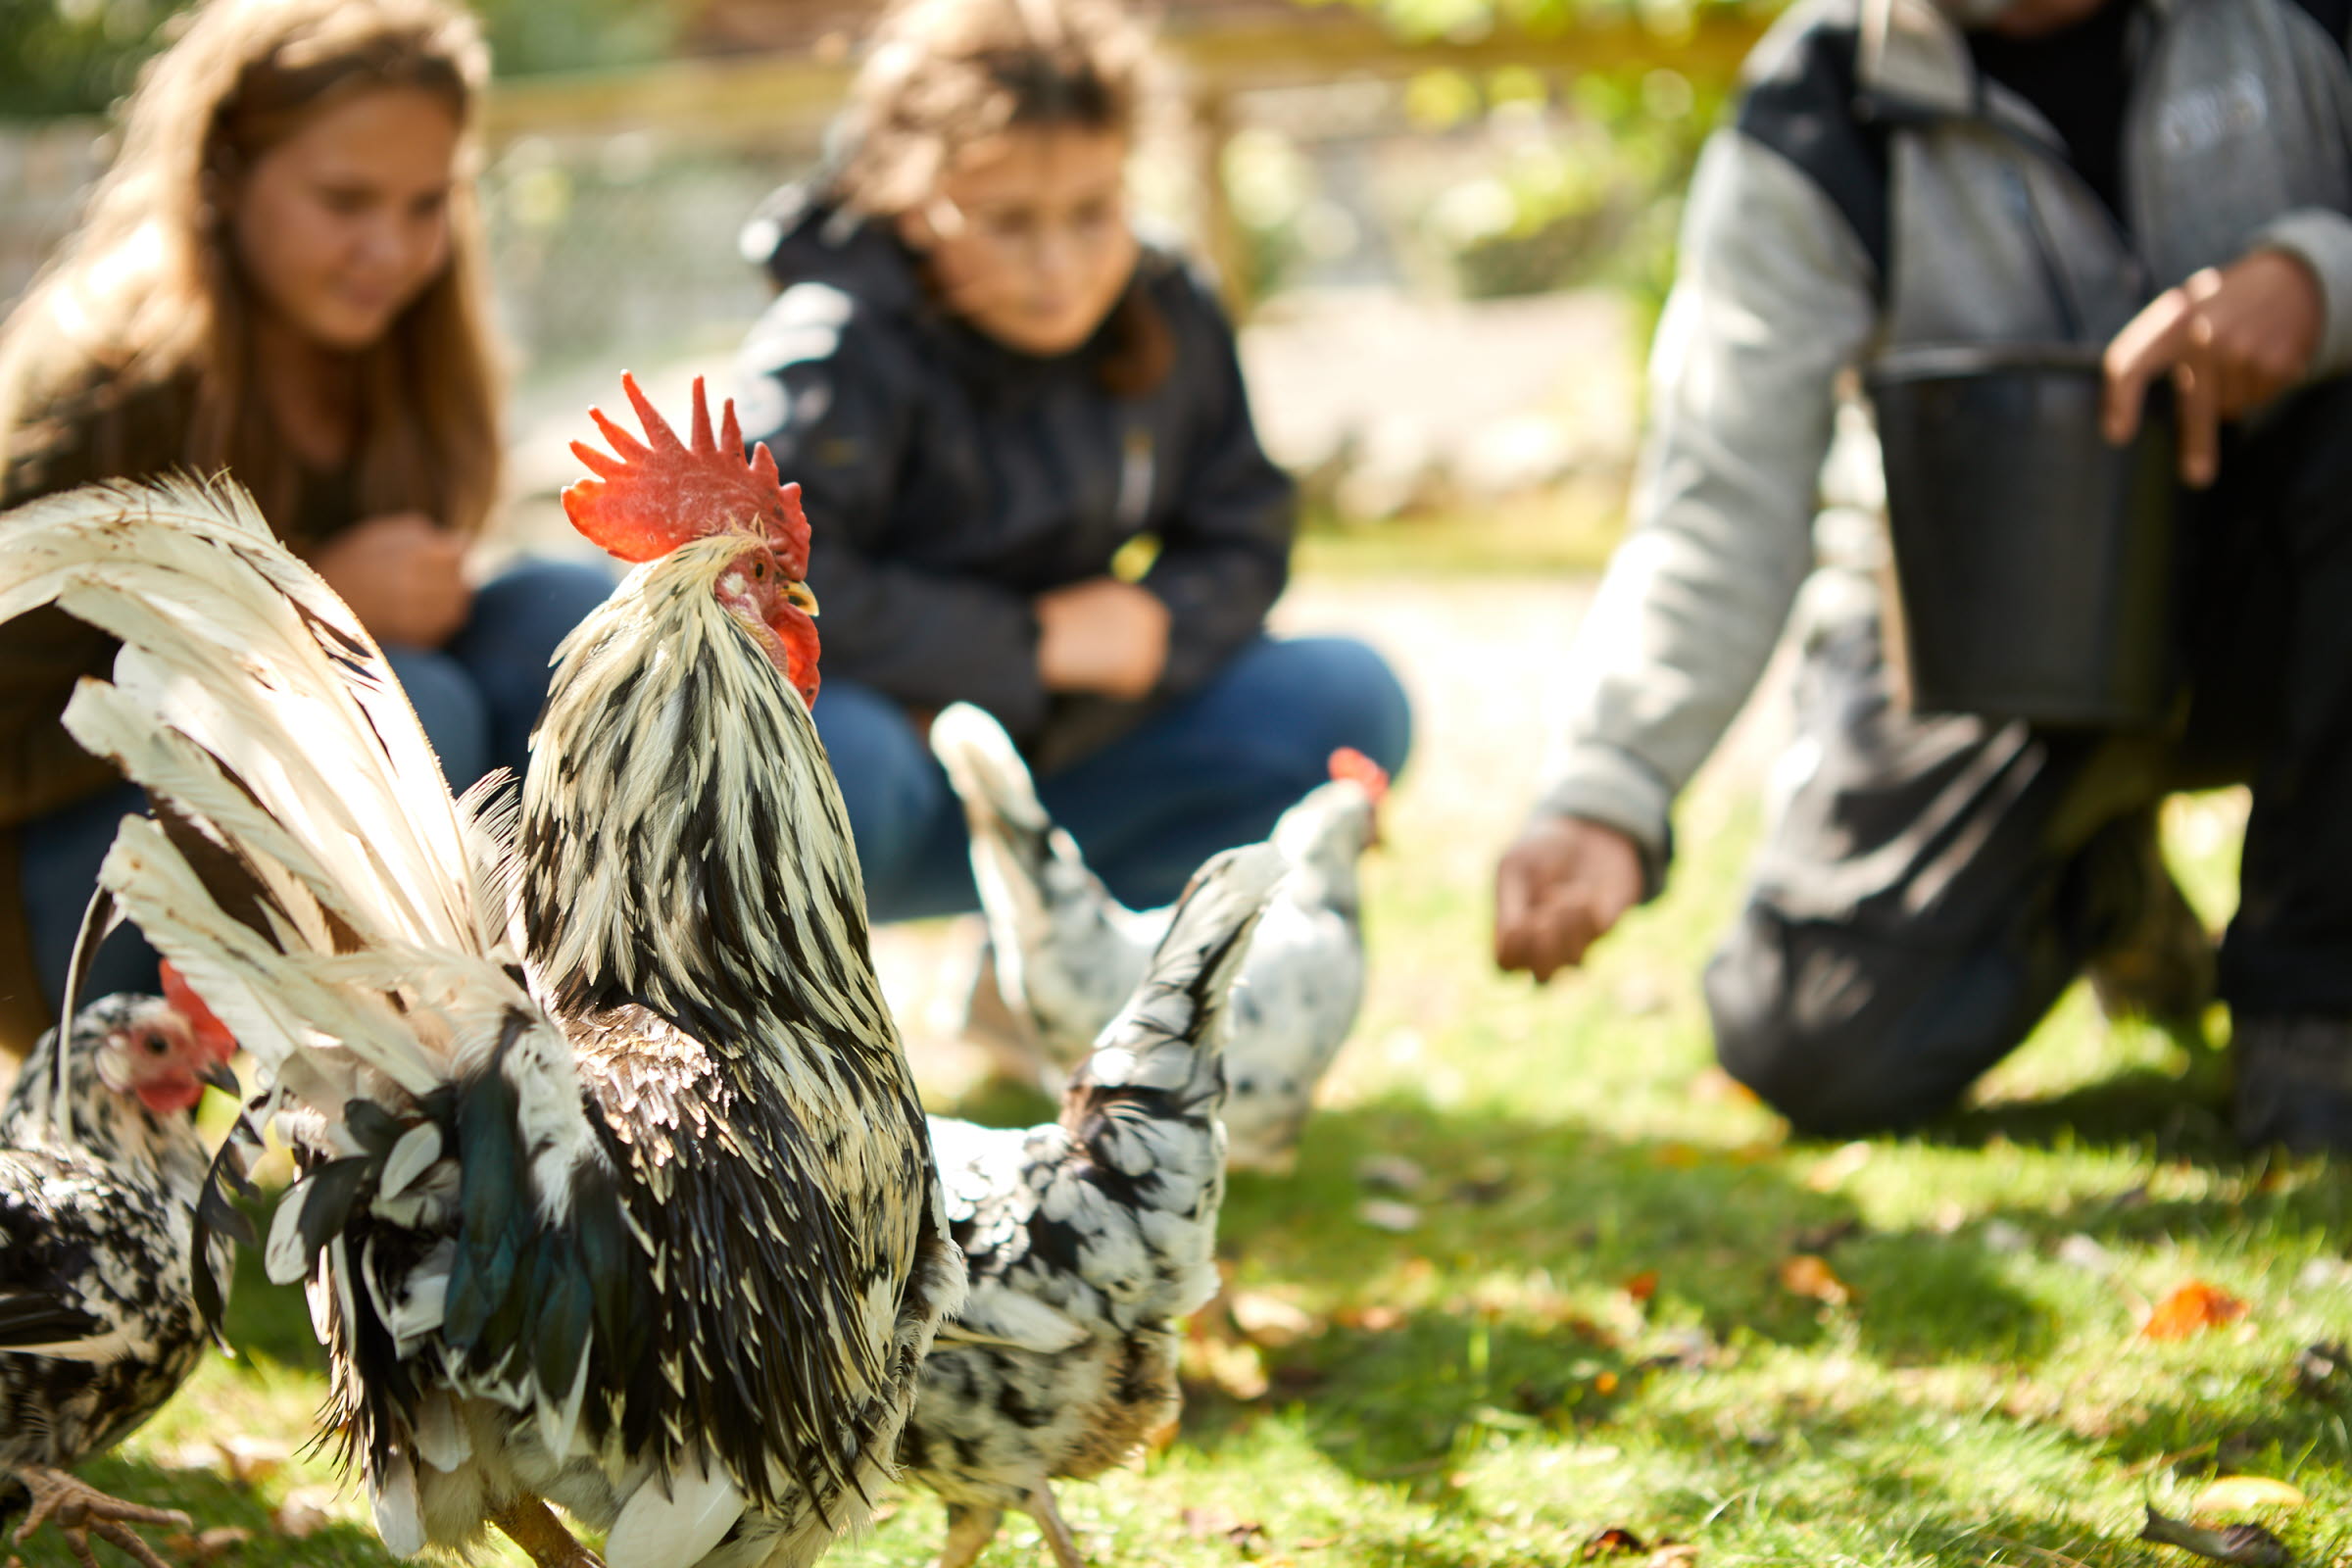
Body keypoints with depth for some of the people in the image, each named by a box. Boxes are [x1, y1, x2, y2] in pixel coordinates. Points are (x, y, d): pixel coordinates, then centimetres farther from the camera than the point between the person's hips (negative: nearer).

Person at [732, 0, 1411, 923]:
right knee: (830, 748, -42)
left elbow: (1242, 542, 7)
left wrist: (1157, 621, -18)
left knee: (1349, 700, -7)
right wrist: (1028, 643, -24)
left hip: (1058, 764, 6)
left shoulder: (1170, 319, -1)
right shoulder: (841, 352, -21)